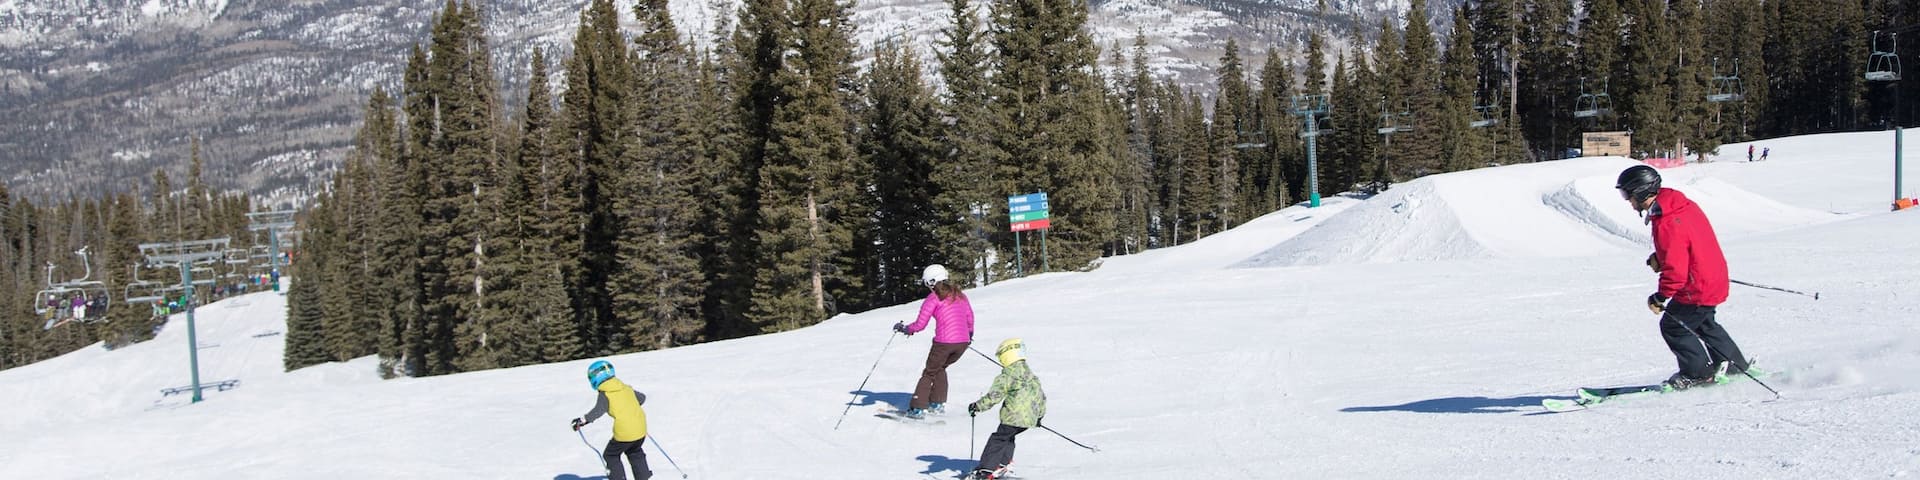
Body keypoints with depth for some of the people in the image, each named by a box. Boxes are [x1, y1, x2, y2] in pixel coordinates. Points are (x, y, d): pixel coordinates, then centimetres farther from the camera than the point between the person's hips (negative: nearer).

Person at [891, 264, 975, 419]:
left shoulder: (933, 298, -3)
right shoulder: (959, 294, 14)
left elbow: (920, 325, -5)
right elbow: (970, 317, 23)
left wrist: (904, 328, 12)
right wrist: (970, 333, 40)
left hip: (944, 342, -6)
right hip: (963, 342, 6)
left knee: (929, 373, 10)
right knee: (940, 368, 27)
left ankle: (918, 408, 4)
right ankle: (938, 403, 22)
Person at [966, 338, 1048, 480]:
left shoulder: (1007, 376, -8)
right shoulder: (1032, 376, 16)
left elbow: (994, 396, -16)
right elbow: (1041, 396, 24)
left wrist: (978, 406, -12)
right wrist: (1040, 414, 37)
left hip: (1014, 417, -8)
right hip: (1030, 418, 8)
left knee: (998, 439, -1)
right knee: (1008, 437, 25)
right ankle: (1003, 463, 22)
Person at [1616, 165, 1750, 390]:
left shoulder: (1667, 225, -30)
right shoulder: (1682, 204, 1)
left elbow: (1675, 271, -29)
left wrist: (1660, 297, -15)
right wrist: (1660, 258, 5)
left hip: (1697, 289, -10)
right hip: (1715, 278, 10)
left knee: (1672, 326, 5)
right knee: (1703, 323, 27)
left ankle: (1698, 373, 17)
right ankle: (1734, 365, 38)